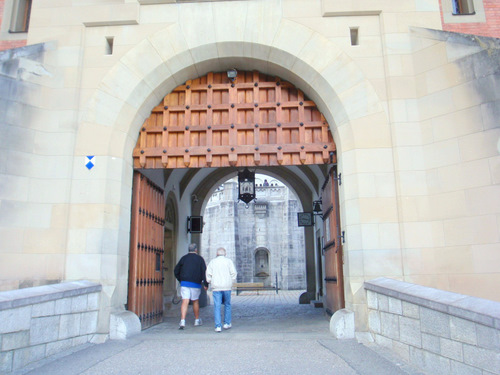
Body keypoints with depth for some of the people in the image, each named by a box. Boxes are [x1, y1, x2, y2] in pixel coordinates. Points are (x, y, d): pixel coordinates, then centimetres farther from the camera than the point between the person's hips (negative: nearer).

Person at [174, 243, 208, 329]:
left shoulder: (183, 258, 10)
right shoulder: (200, 258, 3)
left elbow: (176, 271, 12)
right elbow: (204, 272, -5)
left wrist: (181, 280, 23)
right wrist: (206, 284, -2)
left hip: (184, 283, 1)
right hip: (195, 283, -1)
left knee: (185, 302, -4)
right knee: (195, 301, 14)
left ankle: (182, 321, -18)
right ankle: (197, 320, 26)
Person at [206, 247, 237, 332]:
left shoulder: (212, 262, 7)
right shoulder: (229, 261, 4)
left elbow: (208, 274, 2)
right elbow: (233, 273, -3)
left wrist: (210, 282, 15)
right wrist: (231, 282, 10)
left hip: (216, 287, 0)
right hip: (227, 287, 0)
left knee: (217, 306, 1)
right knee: (227, 305, 15)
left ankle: (218, 326, -3)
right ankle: (227, 323, 17)